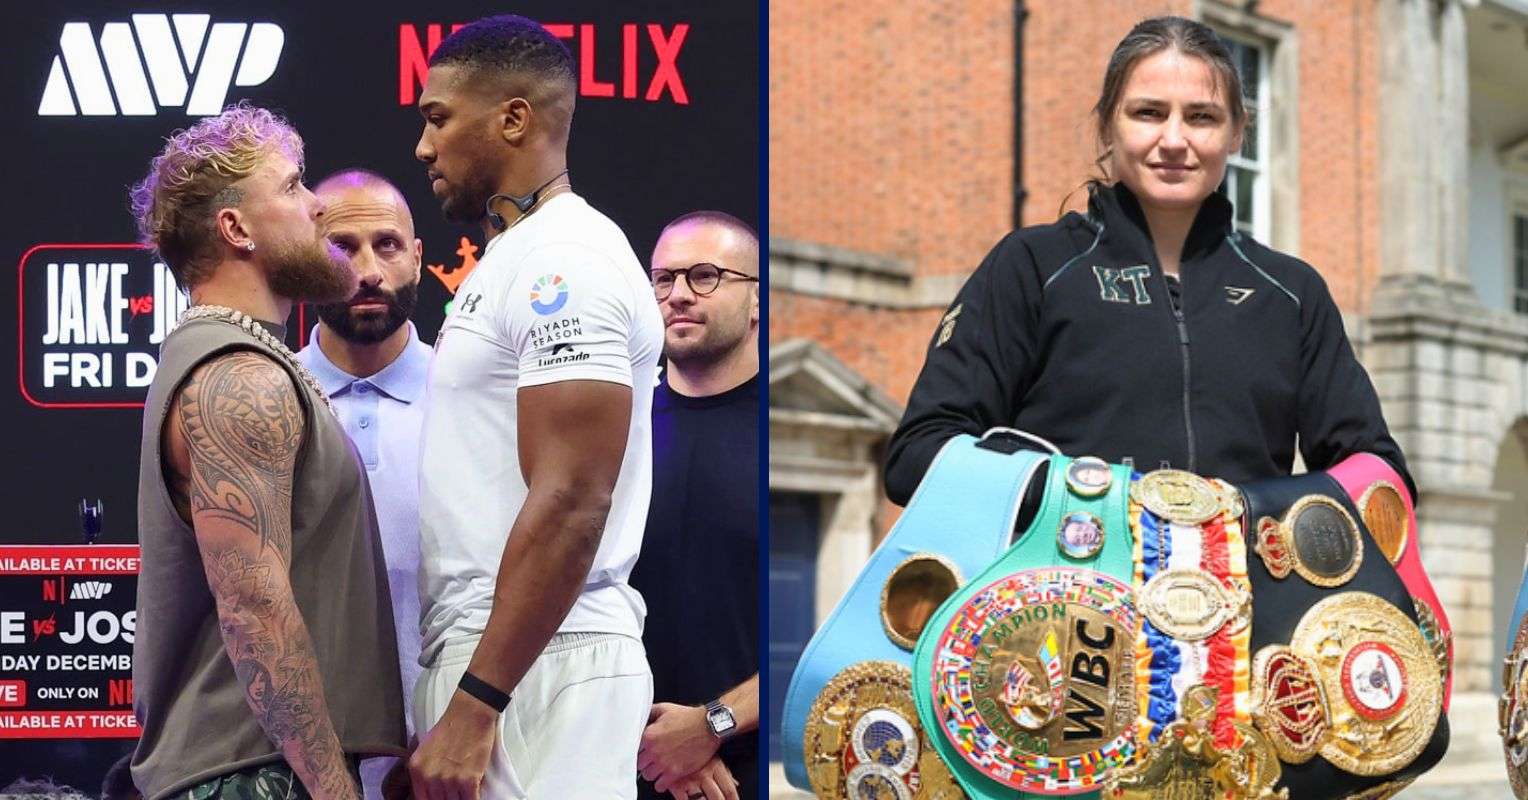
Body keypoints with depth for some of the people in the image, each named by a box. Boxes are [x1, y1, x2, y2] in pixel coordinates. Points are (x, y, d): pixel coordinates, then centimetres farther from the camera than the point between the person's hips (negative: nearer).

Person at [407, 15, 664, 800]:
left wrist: (476, 703, -23)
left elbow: (570, 506, -22)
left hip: (532, 668, -10)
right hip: (488, 652, 10)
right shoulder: (513, 260, 17)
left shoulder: (563, 263, -14)